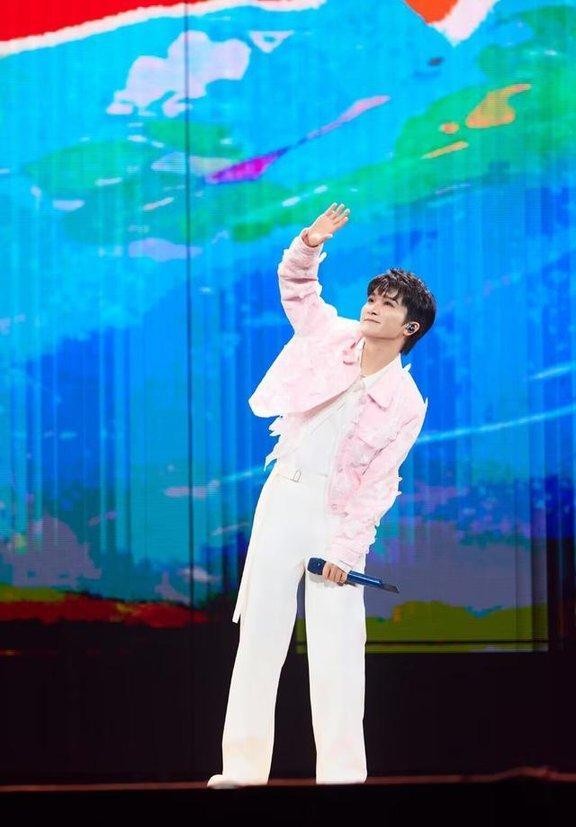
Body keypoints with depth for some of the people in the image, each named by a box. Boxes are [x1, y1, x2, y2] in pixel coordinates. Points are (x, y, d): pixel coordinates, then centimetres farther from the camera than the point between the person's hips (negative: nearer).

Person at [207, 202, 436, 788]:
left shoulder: (405, 404, -7)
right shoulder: (334, 337, 3)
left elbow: (378, 484, -9)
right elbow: (296, 285, 10)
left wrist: (346, 547, -15)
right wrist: (309, 246, -12)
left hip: (336, 512, -4)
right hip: (282, 497, 4)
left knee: (335, 644, -7)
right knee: (260, 630, 2)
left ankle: (341, 771, -2)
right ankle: (243, 766, 5)